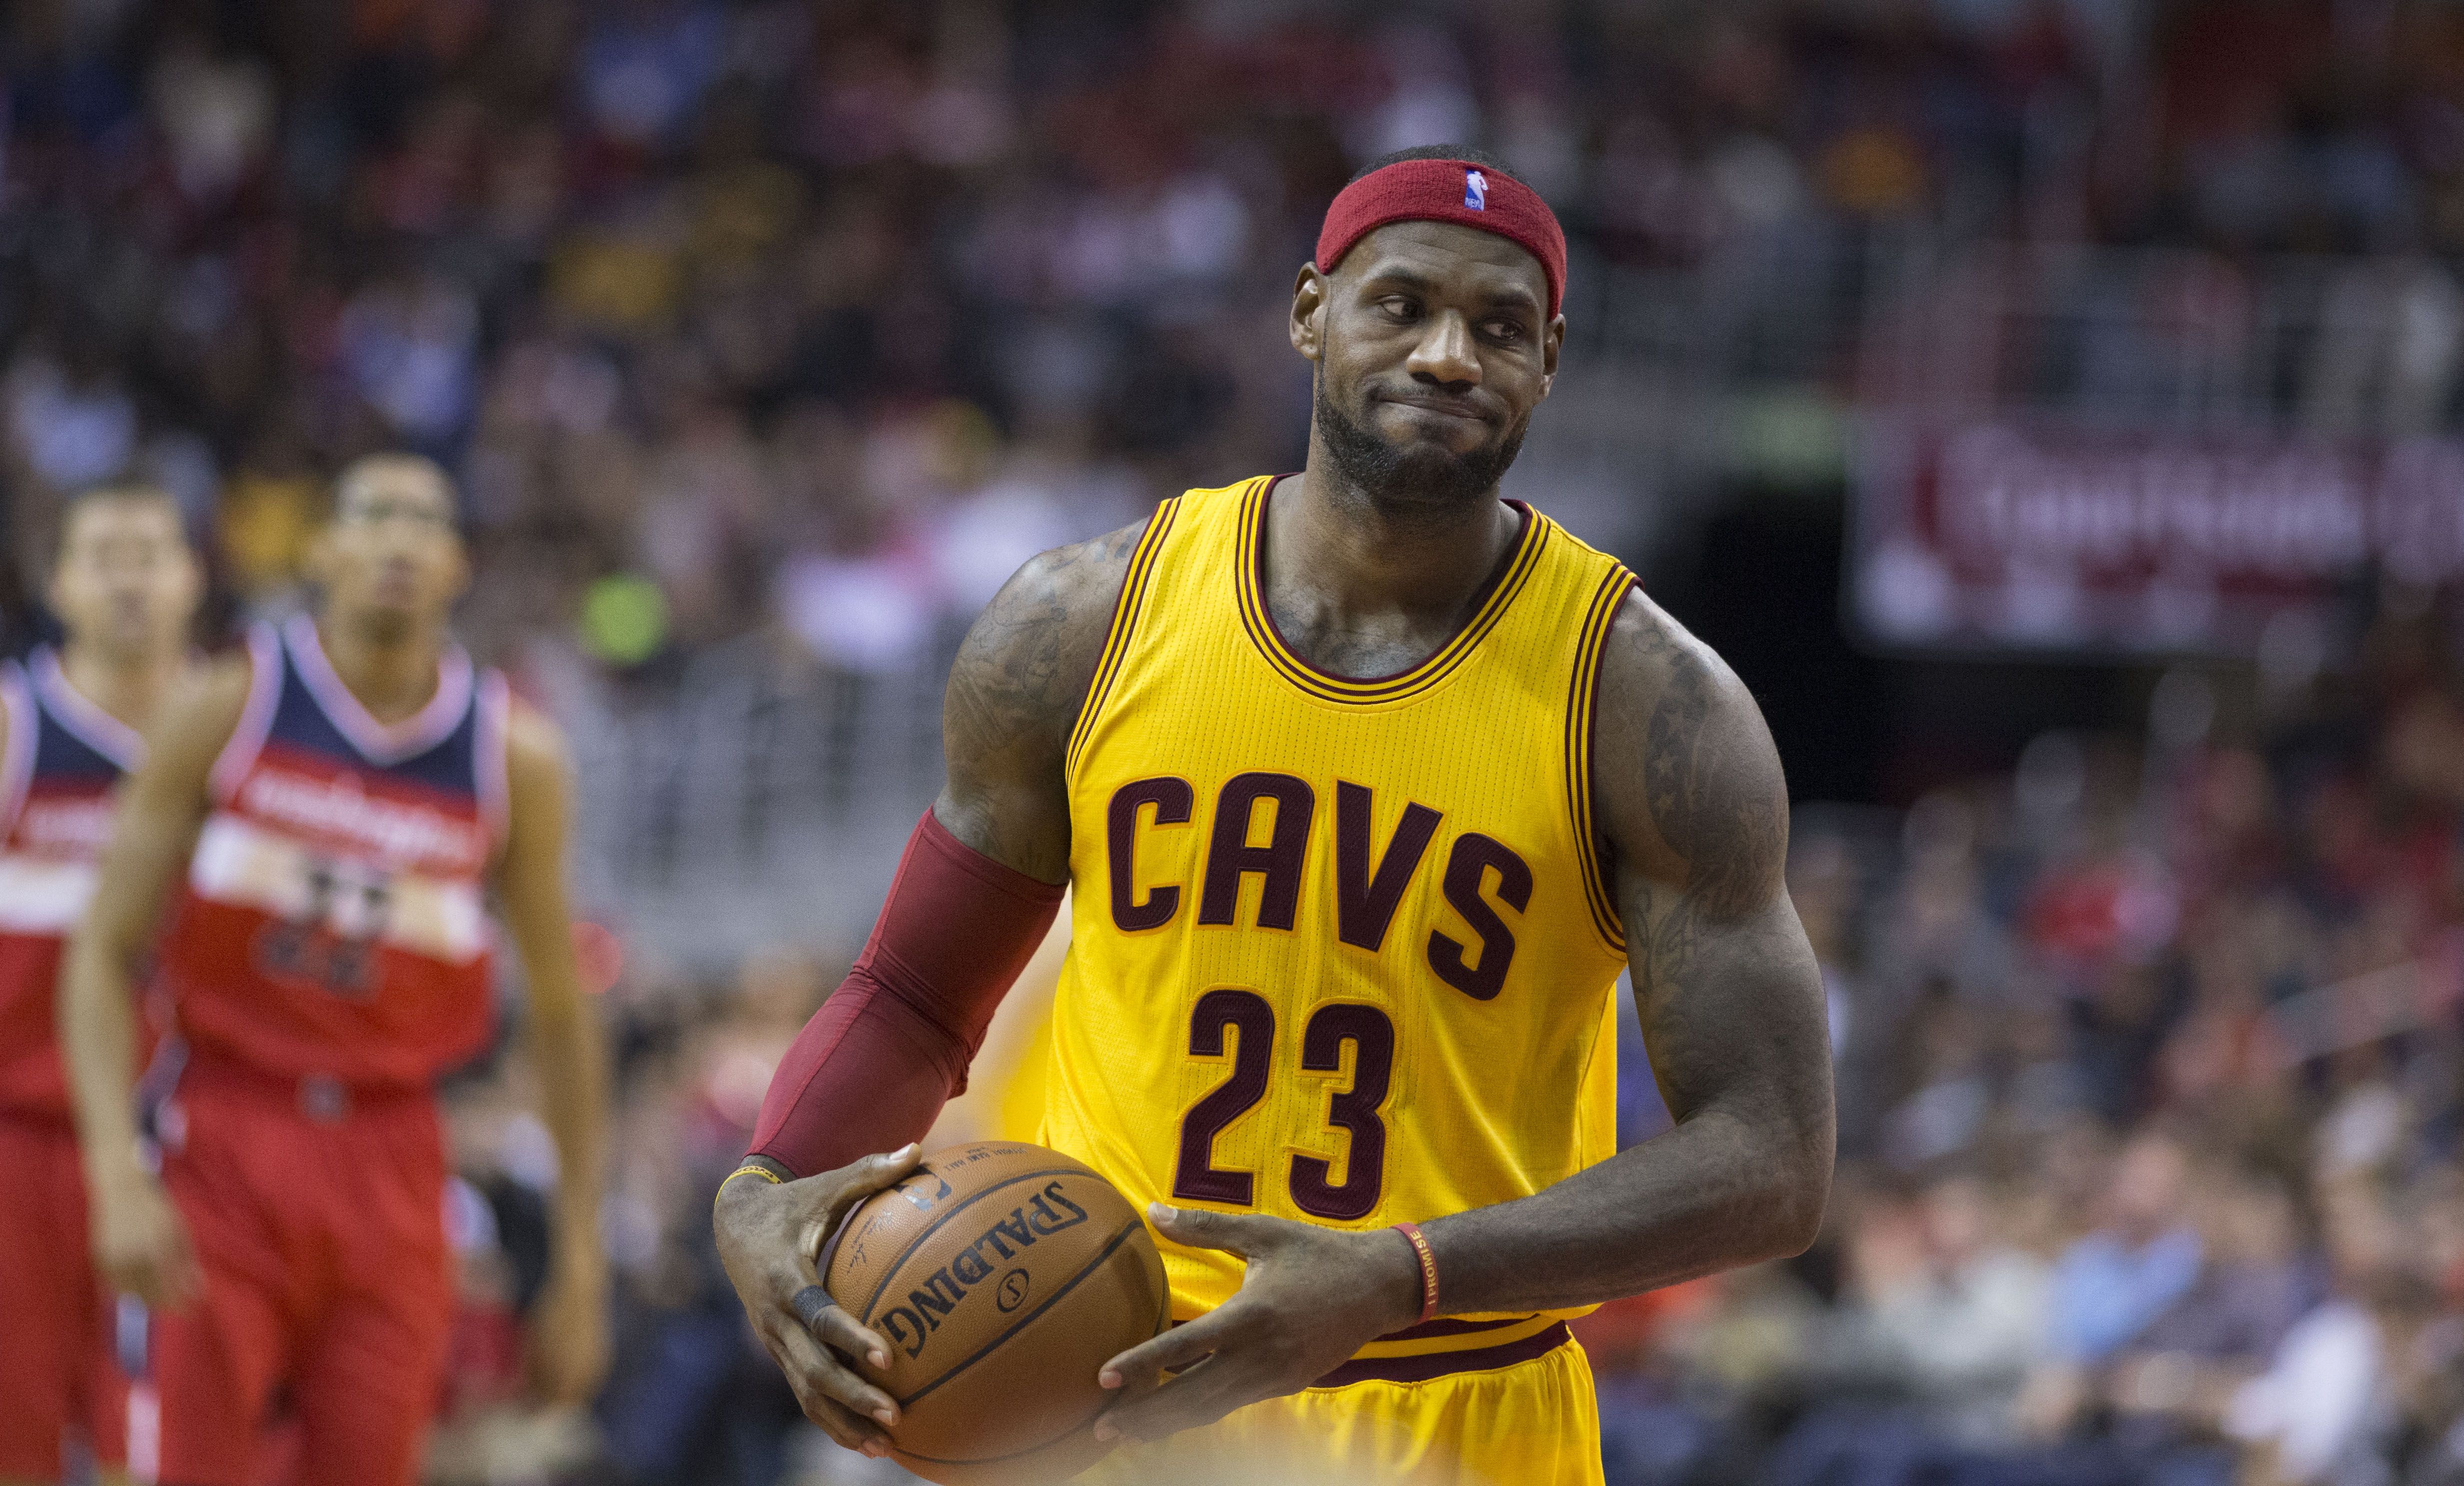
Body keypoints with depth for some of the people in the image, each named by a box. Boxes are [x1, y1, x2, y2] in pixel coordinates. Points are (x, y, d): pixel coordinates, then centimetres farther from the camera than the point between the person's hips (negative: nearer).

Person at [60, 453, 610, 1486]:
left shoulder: (514, 759, 2)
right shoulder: (227, 711, -2)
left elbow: (560, 1014, 9)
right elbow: (105, 950, -2)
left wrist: (580, 1268, 7)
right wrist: (116, 1175, -16)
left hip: (388, 1168, 2)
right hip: (223, 1140, -2)